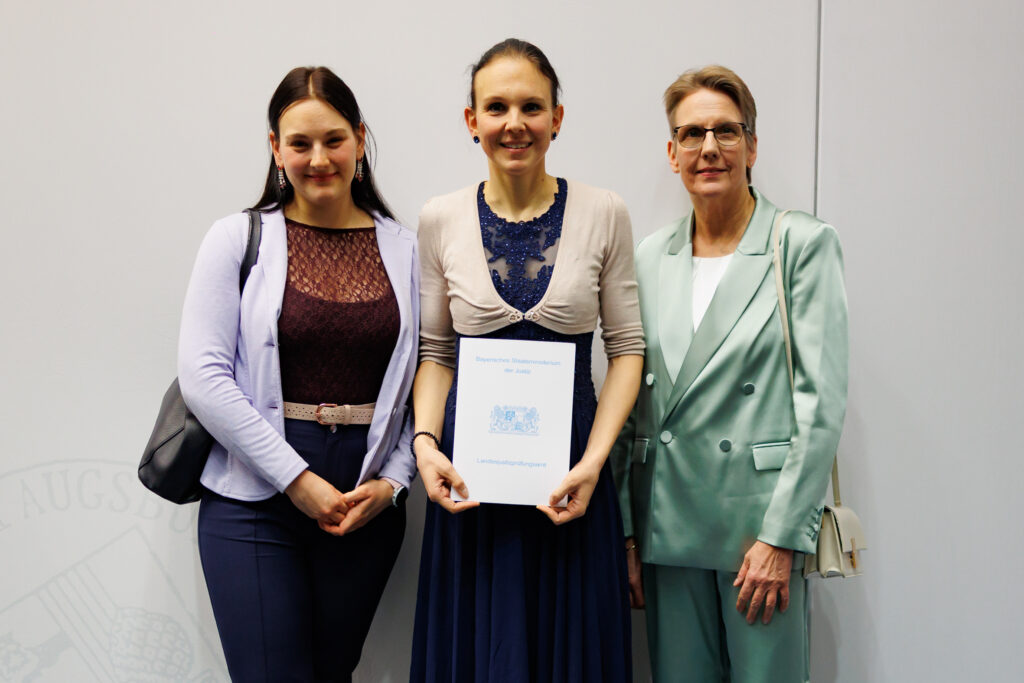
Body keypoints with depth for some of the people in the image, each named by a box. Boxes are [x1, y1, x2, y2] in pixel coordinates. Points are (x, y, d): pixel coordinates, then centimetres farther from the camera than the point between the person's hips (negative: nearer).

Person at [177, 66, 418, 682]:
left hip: (367, 504, 3)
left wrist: (393, 480, -6)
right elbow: (202, 375, -9)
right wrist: (298, 479, -13)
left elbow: (421, 380, 7)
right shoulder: (239, 239, -1)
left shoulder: (402, 248, 6)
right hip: (254, 498, -2)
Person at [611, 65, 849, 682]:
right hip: (668, 527, 4)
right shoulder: (650, 258, 10)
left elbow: (823, 399, -8)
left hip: (763, 522, -3)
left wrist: (781, 537, -13)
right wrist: (626, 533, 6)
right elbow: (629, 402, 11)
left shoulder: (804, 245, -2)